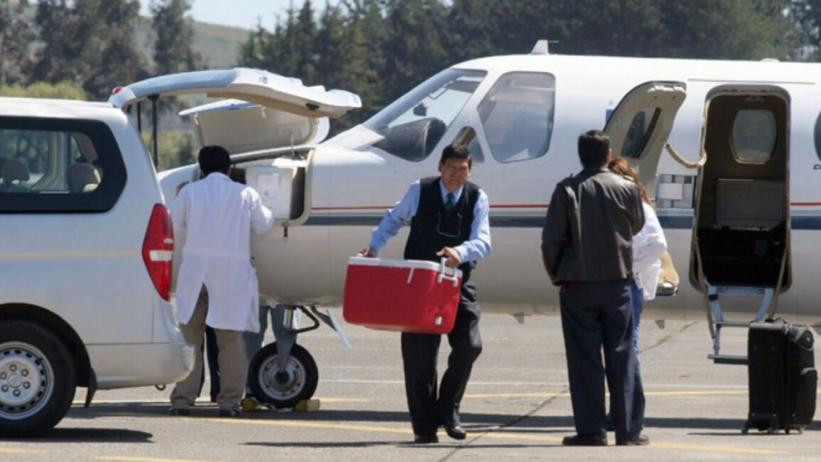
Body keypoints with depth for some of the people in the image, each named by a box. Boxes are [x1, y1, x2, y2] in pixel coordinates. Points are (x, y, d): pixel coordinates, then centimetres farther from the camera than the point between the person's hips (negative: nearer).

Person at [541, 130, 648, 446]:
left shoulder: (567, 190, -7)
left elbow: (551, 239, -8)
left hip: (577, 285, -1)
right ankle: (629, 429, 6)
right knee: (622, 356, 6)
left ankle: (590, 430, 0)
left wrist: (556, 275, 7)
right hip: (617, 283, 1)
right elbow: (636, 226, 15)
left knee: (584, 359, 2)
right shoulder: (626, 189, -2)